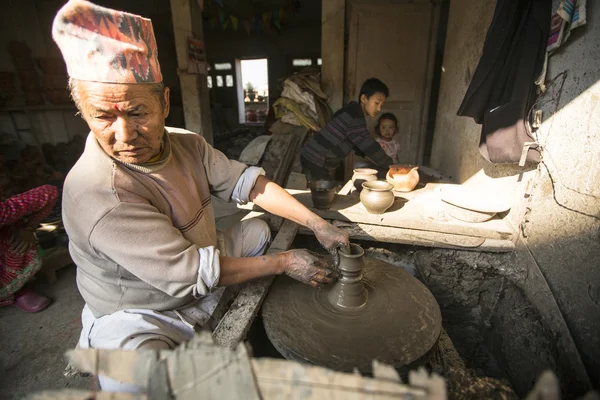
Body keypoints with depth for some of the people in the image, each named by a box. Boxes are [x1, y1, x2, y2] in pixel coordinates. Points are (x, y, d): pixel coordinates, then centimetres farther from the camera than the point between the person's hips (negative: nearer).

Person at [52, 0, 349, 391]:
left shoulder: (187, 144, -11)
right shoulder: (95, 192, -32)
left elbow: (247, 182, -11)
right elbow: (187, 275, -33)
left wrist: (319, 225, -18)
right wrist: (285, 263, -25)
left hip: (204, 275, 7)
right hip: (138, 315, -6)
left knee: (262, 228, 8)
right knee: (133, 382, -34)